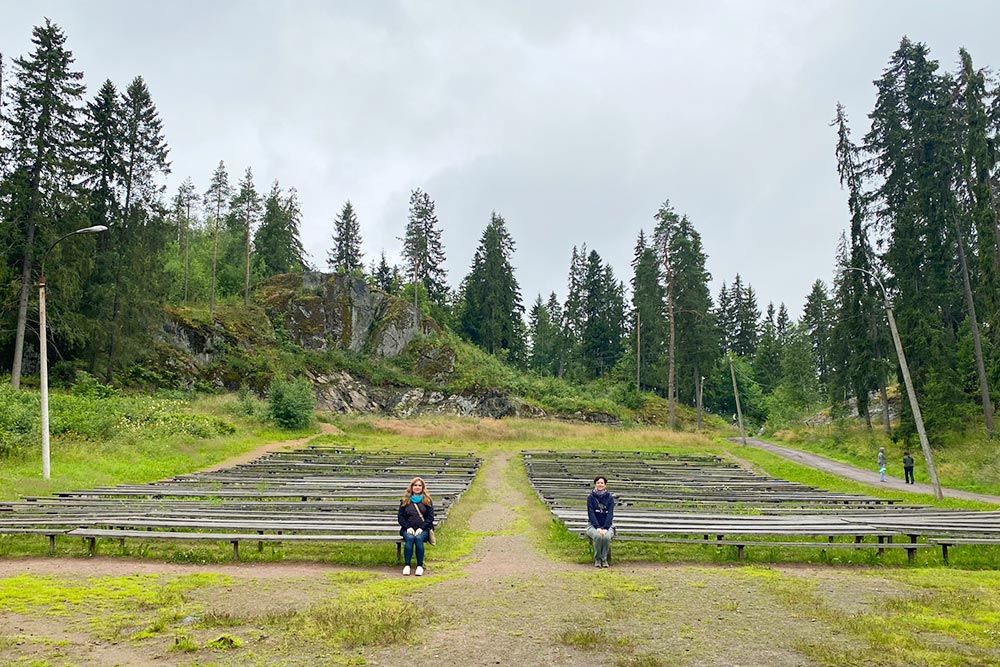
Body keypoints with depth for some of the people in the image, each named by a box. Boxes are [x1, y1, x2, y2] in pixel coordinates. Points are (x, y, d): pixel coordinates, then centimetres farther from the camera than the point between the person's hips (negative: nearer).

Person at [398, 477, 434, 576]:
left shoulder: (427, 500, 12)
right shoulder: (405, 501, 15)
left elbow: (430, 517, 6)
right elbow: (400, 516, 10)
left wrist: (421, 528, -9)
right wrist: (408, 527, -6)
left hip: (423, 529, -1)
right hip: (408, 529, 1)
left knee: (418, 538, -33)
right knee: (409, 538, -33)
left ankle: (420, 566, -26)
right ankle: (407, 565, -28)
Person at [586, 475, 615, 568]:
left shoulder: (610, 497, 2)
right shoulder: (591, 497, -1)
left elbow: (610, 514, -7)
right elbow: (591, 513, -8)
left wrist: (605, 528, -20)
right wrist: (598, 527, -20)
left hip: (607, 525, 1)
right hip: (593, 525, -1)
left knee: (606, 537, -33)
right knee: (597, 536, -33)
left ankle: (604, 559, -12)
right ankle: (597, 559, -13)